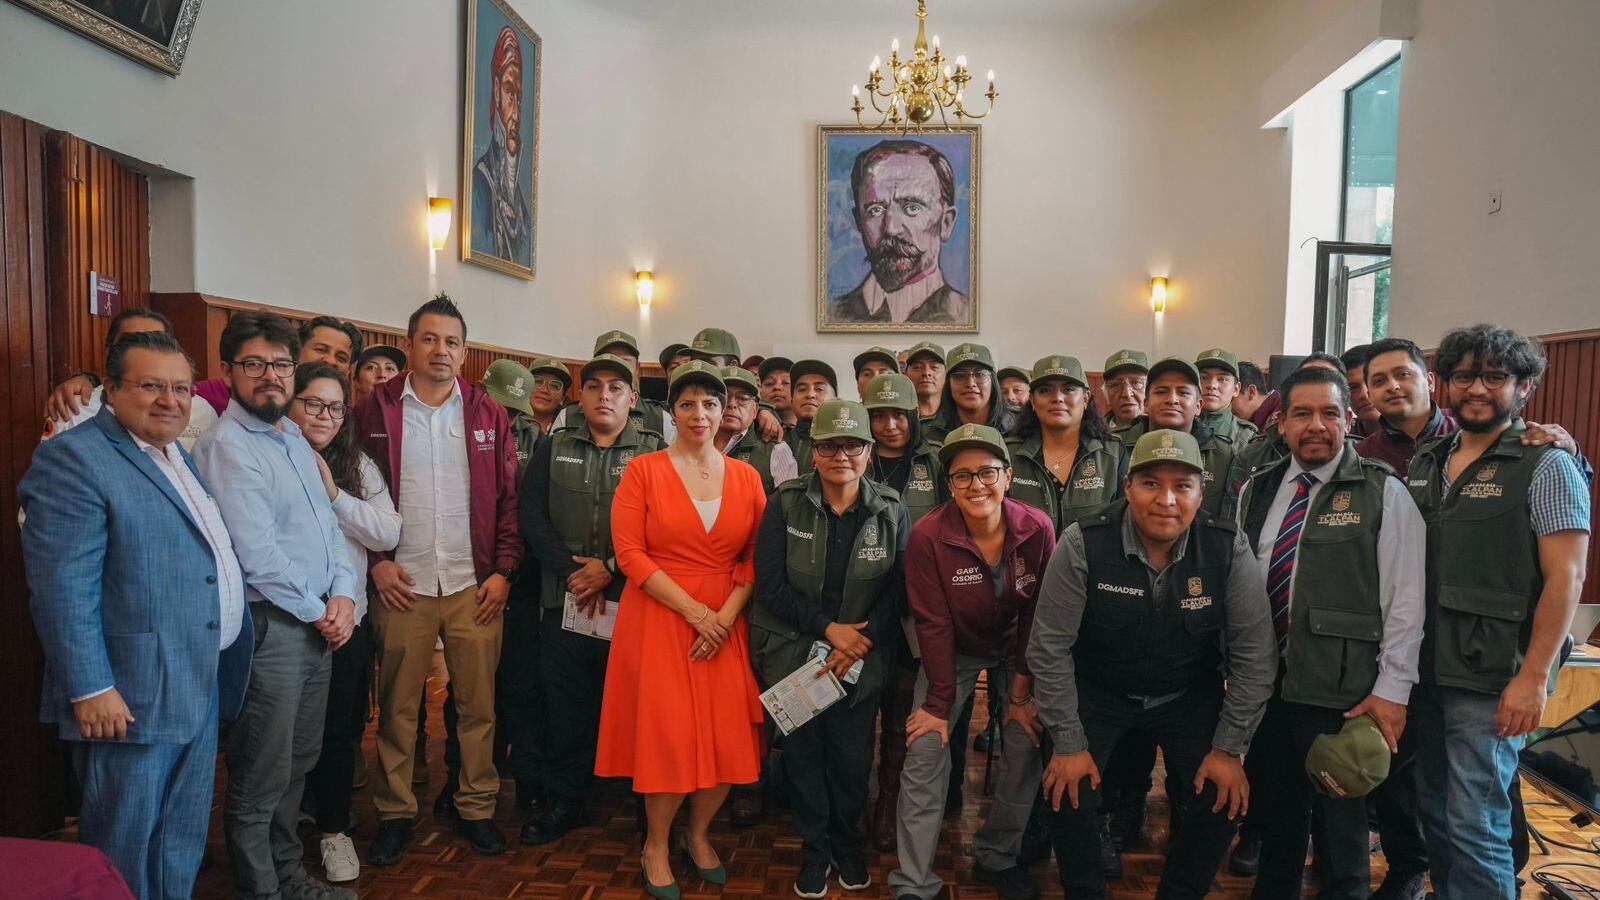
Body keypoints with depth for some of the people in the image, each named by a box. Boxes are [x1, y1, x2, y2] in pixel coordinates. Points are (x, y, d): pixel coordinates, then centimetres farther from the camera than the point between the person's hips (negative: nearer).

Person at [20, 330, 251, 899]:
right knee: (125, 852, 7)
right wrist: (90, 688, -21)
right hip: (131, 700, -8)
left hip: (203, 687, 8)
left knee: (184, 846, 19)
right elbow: (63, 587, -19)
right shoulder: (74, 458, -13)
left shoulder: (181, 457, 14)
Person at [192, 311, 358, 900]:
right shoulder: (227, 445, -13)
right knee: (262, 778, 3)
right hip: (270, 627, -8)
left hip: (319, 625, 8)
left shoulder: (295, 438, 14)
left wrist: (343, 596, -1)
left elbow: (328, 523, 14)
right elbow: (256, 552, -18)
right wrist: (317, 612, -9)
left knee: (299, 764, 18)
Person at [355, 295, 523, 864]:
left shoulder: (488, 416, 5)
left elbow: (510, 498, 4)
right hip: (402, 583, -1)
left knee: (478, 703, 6)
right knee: (397, 705, 8)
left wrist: (504, 570, -3)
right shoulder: (376, 411, 2)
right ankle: (394, 812, 23)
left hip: (475, 583, 1)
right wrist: (376, 561, -5)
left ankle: (477, 806, 21)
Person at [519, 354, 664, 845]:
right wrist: (572, 571, -8)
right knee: (565, 703, 8)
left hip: (629, 599, -2)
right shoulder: (554, 449, 11)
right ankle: (563, 801, 23)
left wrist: (610, 568, -14)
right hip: (565, 600, 2)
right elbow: (531, 515, 3)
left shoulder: (654, 453, 3)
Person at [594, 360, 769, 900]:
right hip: (658, 621, -3)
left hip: (726, 626, 3)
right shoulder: (643, 471, -2)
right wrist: (695, 611, -14)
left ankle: (698, 834, 29)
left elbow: (756, 558, 5)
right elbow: (629, 554, -9)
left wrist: (725, 615, -10)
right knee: (667, 735, -2)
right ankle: (656, 847, 23)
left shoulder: (746, 477, 7)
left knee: (728, 738, 1)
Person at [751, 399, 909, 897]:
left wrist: (861, 641, -16)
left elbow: (898, 590, -4)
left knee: (853, 757, 10)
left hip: (862, 658, 1)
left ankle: (847, 844, 36)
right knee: (803, 754, 9)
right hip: (793, 652, -1)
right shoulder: (785, 504, -8)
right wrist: (828, 628, -16)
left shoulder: (891, 512, -3)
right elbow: (770, 584, -11)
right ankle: (815, 849, 32)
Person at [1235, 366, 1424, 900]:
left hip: (1342, 693, -4)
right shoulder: (1257, 491, 8)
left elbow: (1406, 599, -8)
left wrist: (1392, 689, -11)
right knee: (1274, 819, 16)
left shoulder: (1384, 494, -5)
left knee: (1340, 825, 10)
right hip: (1263, 685, 4)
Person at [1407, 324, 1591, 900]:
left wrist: (1533, 679, -16)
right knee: (1435, 814, 14)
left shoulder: (1545, 467, -5)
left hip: (1491, 682, -5)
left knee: (1475, 827, -2)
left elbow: (1565, 578, -11)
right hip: (1425, 672, 6)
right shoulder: (1424, 465, 11)